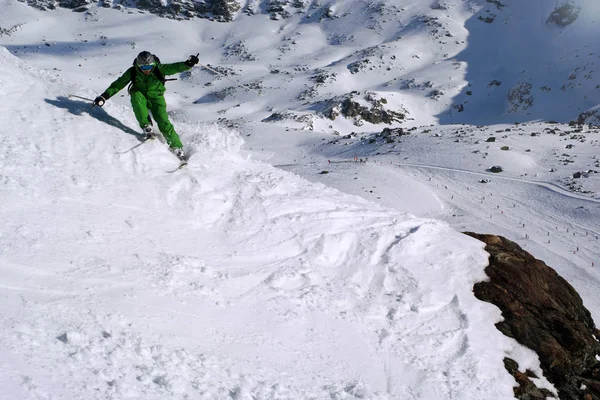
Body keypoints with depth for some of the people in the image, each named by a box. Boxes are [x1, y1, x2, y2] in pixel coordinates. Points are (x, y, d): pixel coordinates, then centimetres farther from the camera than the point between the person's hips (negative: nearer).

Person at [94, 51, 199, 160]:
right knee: (136, 95, -34)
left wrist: (187, 64, -44)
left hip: (156, 98, -1)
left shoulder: (159, 69, -15)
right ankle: (147, 127, -32)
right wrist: (104, 96, -15)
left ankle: (177, 148, -10)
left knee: (164, 123, -20)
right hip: (141, 98, 1)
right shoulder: (132, 72, -12)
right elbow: (118, 84, -8)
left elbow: (174, 67, -26)